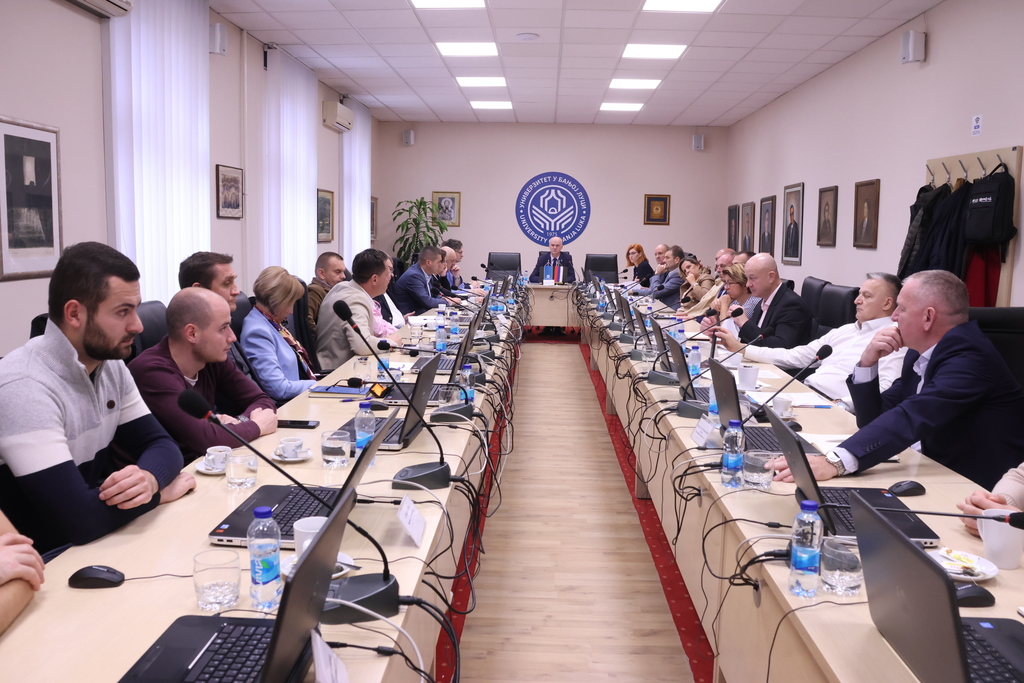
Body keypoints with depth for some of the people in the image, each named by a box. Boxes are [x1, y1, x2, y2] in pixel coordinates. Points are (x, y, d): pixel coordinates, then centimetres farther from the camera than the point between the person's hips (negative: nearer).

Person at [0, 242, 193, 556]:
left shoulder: (111, 364, 1)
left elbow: (161, 445, 1)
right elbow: (79, 519, -30)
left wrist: (148, 477, -22)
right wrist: (160, 490, -14)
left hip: (99, 544, 7)